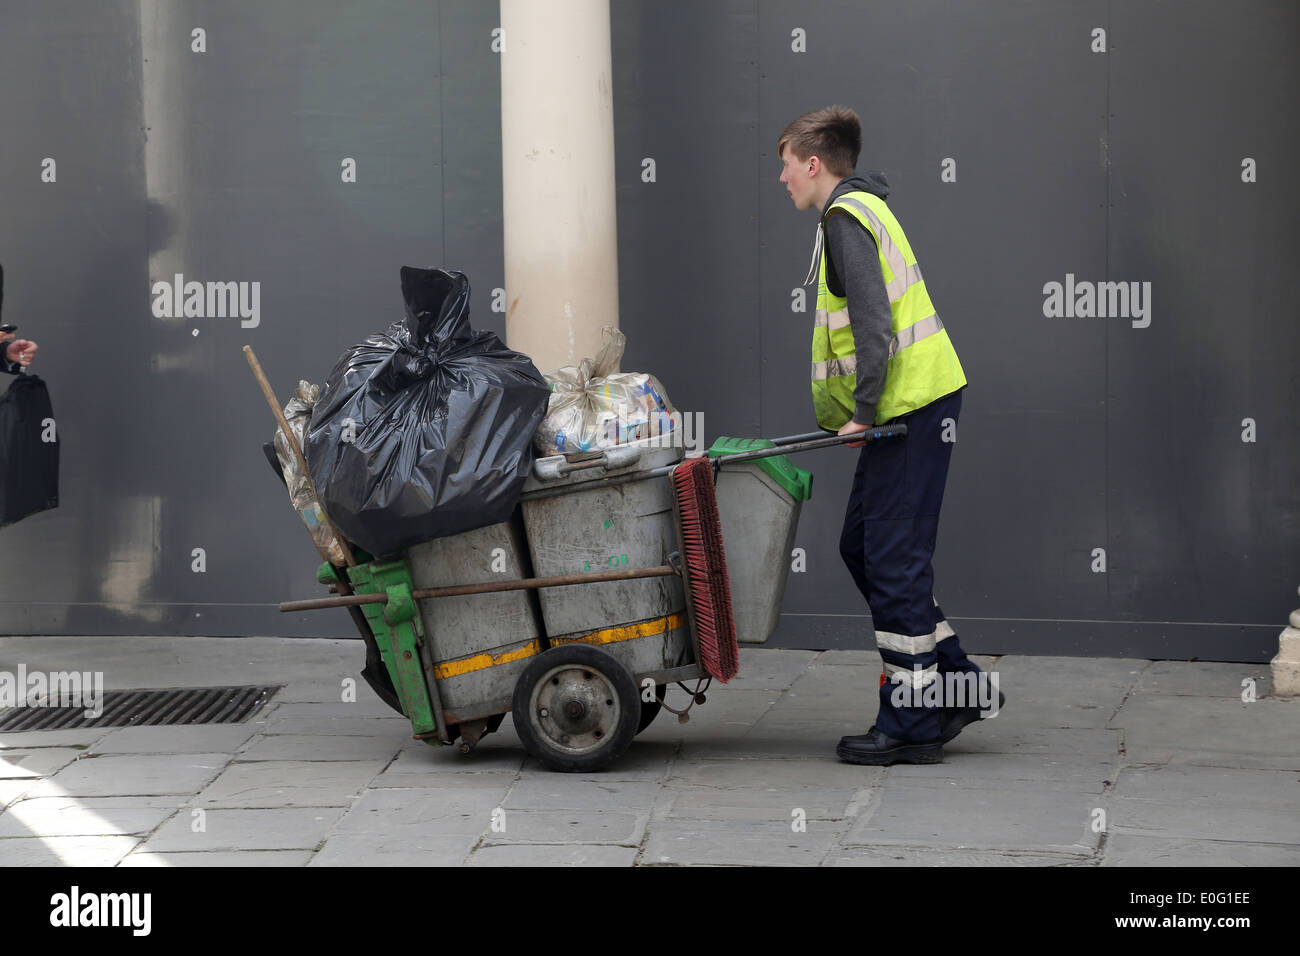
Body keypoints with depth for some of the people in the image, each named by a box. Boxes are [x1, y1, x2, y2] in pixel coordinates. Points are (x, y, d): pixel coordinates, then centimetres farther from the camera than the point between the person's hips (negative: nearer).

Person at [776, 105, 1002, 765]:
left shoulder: (846, 218, -11)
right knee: (863, 545, 14)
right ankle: (956, 684, 16)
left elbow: (872, 322, -20)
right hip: (915, 404, 10)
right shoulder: (864, 208, 20)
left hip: (908, 407, -10)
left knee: (892, 559, -6)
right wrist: (860, 411, 20)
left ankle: (911, 725, -3)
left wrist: (863, 412, -19)